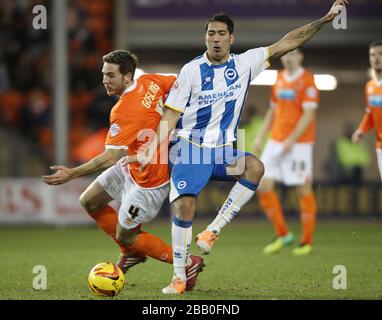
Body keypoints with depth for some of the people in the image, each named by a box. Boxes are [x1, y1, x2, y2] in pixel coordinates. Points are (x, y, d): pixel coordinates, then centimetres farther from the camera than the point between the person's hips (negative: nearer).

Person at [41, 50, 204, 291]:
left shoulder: (124, 112, -31)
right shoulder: (149, 82, -7)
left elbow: (110, 158, -33)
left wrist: (72, 174, -31)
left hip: (149, 179, -10)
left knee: (124, 236, 2)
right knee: (89, 201, 13)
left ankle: (188, 264, 11)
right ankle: (132, 253, 26)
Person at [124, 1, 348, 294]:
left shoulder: (245, 63, 1)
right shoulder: (191, 70, -5)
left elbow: (287, 43, 2)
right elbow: (171, 116, -3)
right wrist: (152, 151, -14)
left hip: (224, 149, 2)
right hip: (191, 147, -2)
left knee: (255, 167, -29)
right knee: (184, 207, -19)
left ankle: (213, 232, -19)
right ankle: (179, 278, -3)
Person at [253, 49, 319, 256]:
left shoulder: (307, 81, -8)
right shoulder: (280, 78, 13)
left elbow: (308, 114, -14)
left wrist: (291, 140, -20)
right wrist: (260, 137, 15)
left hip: (299, 143, -7)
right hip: (276, 141, 7)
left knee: (303, 189, -2)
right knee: (264, 185, -2)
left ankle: (307, 242, 7)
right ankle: (282, 235, 10)